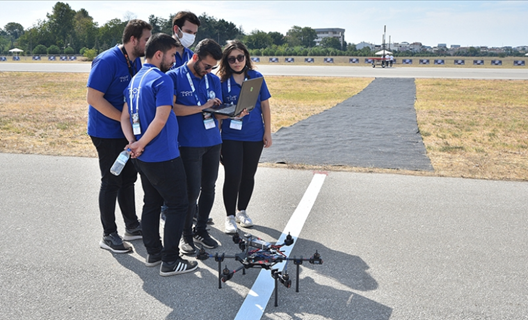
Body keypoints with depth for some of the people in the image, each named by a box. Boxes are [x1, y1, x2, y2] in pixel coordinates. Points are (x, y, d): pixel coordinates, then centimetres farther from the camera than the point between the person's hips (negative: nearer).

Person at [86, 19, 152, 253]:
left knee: (128, 179, 15)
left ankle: (132, 226, 28)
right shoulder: (107, 61, -19)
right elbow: (93, 98, -23)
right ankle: (109, 236, 13)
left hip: (127, 132, 8)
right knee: (111, 182, 0)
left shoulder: (136, 61, 6)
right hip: (107, 133, -8)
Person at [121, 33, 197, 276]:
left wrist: (133, 142, -3)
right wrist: (141, 144, -13)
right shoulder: (162, 80, -16)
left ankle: (153, 253, 27)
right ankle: (170, 261, 4)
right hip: (164, 156, -9)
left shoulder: (135, 80, 12)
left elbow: (125, 117, 10)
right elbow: (160, 120, -24)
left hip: (144, 157, 9)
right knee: (178, 205, 1)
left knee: (151, 203, 18)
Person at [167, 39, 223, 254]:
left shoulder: (214, 80, 12)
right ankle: (186, 234, 15)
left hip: (213, 142, 6)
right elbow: (171, 108, -15)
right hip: (189, 144, -5)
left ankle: (201, 230, 27)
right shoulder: (175, 77, -5)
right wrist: (202, 108, -19)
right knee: (192, 190, -4)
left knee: (208, 188, 11)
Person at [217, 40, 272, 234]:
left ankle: (242, 211, 31)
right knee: (232, 176, -4)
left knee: (248, 175, 12)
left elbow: (265, 105, 5)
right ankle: (230, 216, 13)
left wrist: (267, 132, 3)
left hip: (254, 136, 2)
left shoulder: (256, 77, 1)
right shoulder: (222, 80, -4)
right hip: (231, 136, -2)